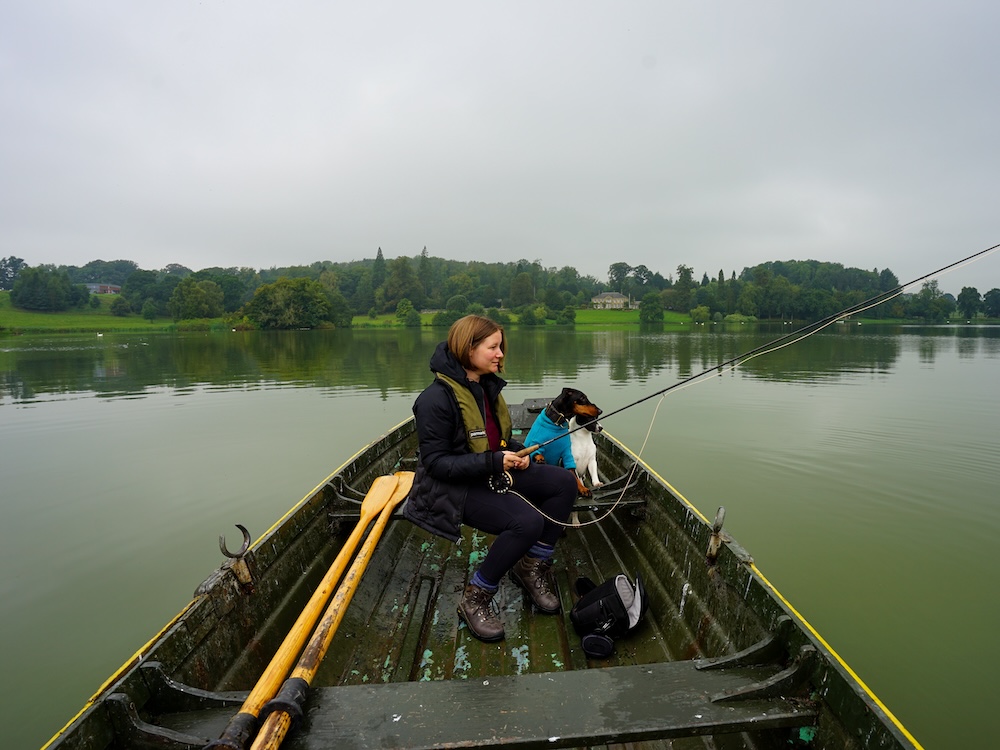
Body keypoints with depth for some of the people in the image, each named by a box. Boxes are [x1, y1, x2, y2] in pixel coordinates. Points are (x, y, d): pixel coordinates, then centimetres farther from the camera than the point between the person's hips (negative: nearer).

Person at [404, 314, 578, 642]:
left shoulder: (489, 386, 6)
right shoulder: (436, 399, -20)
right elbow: (435, 462, -20)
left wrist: (517, 454, -4)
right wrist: (493, 461, -27)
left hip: (493, 475, 8)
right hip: (453, 489, -8)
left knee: (564, 482, -9)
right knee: (527, 521, -28)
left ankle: (532, 565, 7)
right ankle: (475, 599, -8)